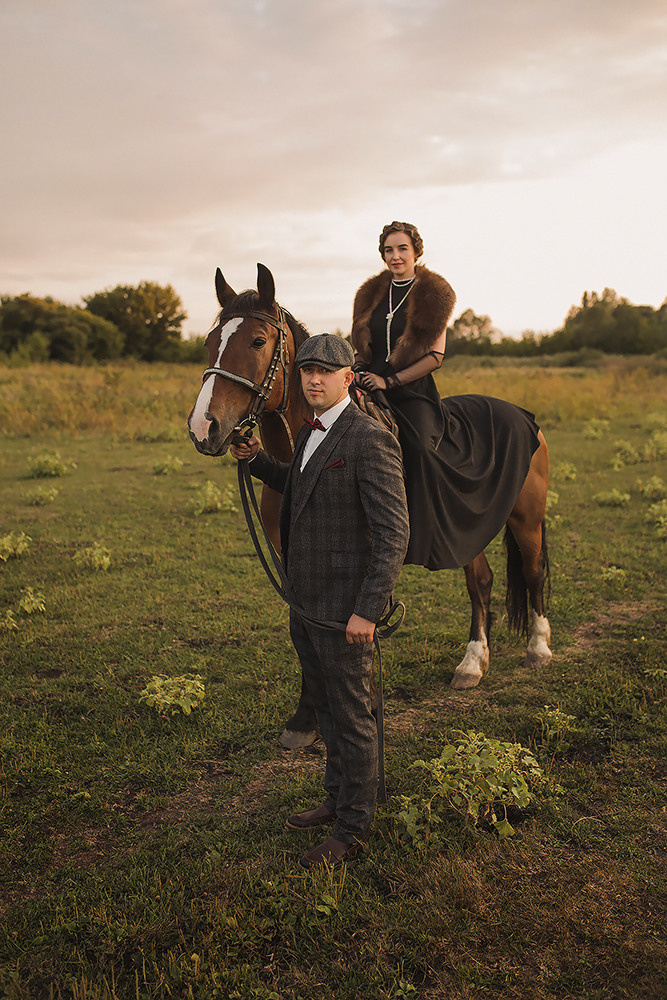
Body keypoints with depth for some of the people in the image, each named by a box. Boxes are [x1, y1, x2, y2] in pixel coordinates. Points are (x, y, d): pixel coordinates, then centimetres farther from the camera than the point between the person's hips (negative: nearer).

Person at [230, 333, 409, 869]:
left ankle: (352, 830, 20)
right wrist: (257, 458, 16)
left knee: (352, 717, 5)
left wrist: (368, 611, -25)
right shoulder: (312, 434, 10)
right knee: (327, 709, 22)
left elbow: (393, 535, -21)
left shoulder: (371, 440, -18)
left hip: (346, 608, -9)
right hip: (306, 603, 9)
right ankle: (339, 798, 39)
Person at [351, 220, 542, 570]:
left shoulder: (433, 293, 3)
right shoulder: (371, 294, 16)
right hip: (370, 388, 5)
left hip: (414, 391, -4)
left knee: (421, 445, -32)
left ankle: (425, 541, -19)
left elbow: (435, 355, -3)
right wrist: (357, 371, -2)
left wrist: (390, 381, -10)